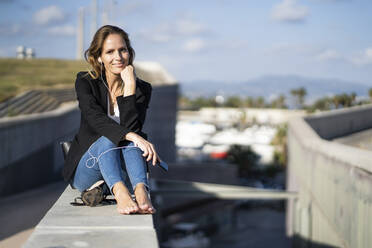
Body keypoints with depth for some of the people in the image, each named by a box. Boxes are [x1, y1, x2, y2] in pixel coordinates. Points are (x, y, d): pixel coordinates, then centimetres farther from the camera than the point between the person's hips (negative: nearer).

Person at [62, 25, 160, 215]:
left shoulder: (142, 89, 1)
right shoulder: (85, 82, -3)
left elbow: (131, 127, -16)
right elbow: (95, 119, -23)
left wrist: (130, 86, -20)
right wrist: (132, 136, -39)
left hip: (124, 172, 1)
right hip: (85, 170, -1)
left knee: (132, 137, -29)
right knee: (108, 139, -32)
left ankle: (141, 190, -53)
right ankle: (120, 192, -59)